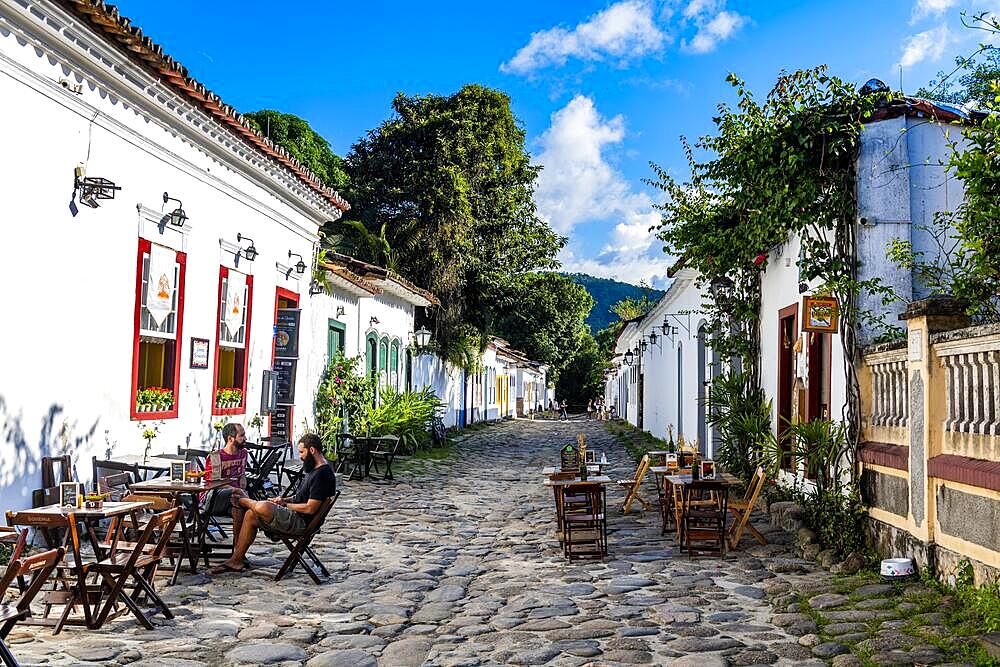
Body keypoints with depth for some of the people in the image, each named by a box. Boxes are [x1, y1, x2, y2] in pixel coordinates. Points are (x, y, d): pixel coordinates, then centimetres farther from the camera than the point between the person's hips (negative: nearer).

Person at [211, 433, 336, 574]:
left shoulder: (322, 474, -22)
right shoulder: (316, 468, 13)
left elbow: (310, 508, -24)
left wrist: (285, 504, -11)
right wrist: (285, 500, 6)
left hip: (302, 521, -11)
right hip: (296, 515, 11)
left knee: (263, 507, -26)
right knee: (251, 515, 5)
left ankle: (244, 501, 10)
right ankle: (236, 560, 9)